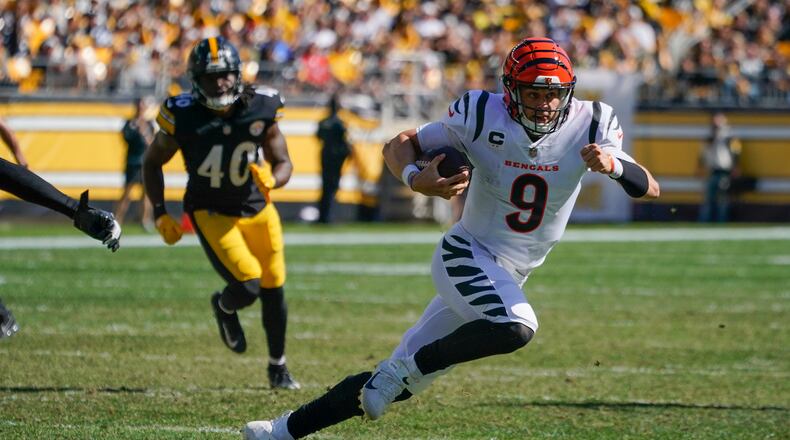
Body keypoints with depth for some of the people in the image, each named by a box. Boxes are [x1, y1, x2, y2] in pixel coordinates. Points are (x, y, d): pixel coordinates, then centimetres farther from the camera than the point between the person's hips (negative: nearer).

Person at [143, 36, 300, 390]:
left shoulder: (260, 109, -13)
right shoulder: (184, 117, -19)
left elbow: (283, 163, -2)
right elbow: (152, 163, -3)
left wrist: (271, 180, -25)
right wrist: (160, 214, -9)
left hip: (258, 210, 3)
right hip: (211, 214, -3)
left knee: (273, 290, 6)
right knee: (247, 286, -19)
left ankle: (277, 367, 28)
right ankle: (224, 308, 20)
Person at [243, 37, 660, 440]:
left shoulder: (589, 124, -8)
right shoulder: (481, 116, -13)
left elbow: (650, 189, -13)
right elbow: (399, 145, -2)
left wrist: (615, 165, -35)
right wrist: (416, 179, -25)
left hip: (509, 279, 4)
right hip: (465, 255, -4)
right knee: (515, 328, -34)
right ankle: (404, 368, -15)